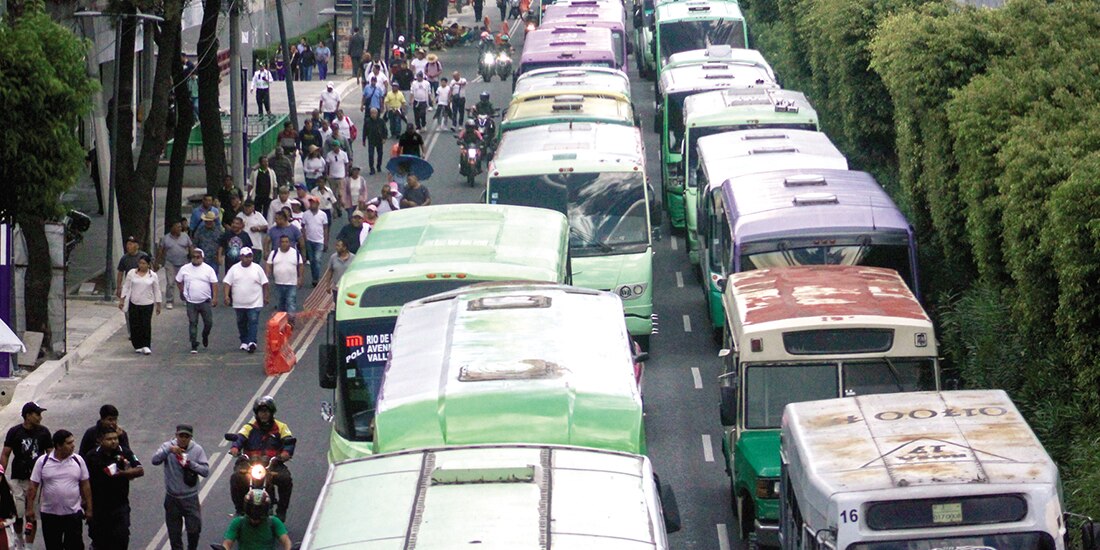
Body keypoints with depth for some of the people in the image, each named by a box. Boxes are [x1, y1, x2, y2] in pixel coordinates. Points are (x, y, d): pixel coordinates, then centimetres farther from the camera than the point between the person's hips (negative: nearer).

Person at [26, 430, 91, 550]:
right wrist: (30, 508, -5)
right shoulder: (42, 461, -5)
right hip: (49, 513, 0)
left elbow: (85, 486, 4)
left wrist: (89, 509, 3)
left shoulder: (78, 460, -1)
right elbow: (33, 486, -2)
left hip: (73, 513, 0)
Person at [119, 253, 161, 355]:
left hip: (147, 304, -1)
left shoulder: (153, 276, 0)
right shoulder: (132, 273, 1)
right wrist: (122, 300, 3)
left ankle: (146, 346, 2)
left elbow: (157, 291, 5)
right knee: (135, 325, 3)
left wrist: (158, 305, 6)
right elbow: (126, 287, 6)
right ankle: (138, 346, 14)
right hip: (134, 303, 1)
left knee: (146, 325, -6)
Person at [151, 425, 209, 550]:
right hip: (172, 498, 1)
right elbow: (155, 460, -20)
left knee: (194, 530, 0)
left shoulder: (197, 449, -6)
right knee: (174, 533, 10)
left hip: (190, 497, -1)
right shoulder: (168, 446, -6)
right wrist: (169, 450, -32)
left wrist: (190, 464, -23)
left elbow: (206, 471, -9)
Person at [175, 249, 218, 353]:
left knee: (209, 322, 2)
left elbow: (214, 284, -2)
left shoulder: (208, 269, -1)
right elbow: (178, 281, 15)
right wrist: (182, 292, 11)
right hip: (191, 302, 0)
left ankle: (205, 336, 32)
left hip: (205, 301, 0)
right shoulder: (185, 269, 3)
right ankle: (194, 346, 1)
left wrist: (215, 297, -10)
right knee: (192, 323, -2)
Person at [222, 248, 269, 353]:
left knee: (253, 322, -13)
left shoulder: (257, 268, -1)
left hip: (254, 303, -2)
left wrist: (265, 297, 4)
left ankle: (251, 342, -19)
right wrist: (226, 296, -12)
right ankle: (244, 342, 26)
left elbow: (264, 283, 5)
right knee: (241, 323, 13)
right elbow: (227, 283, 0)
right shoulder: (234, 269, 1)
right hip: (239, 304, 2)